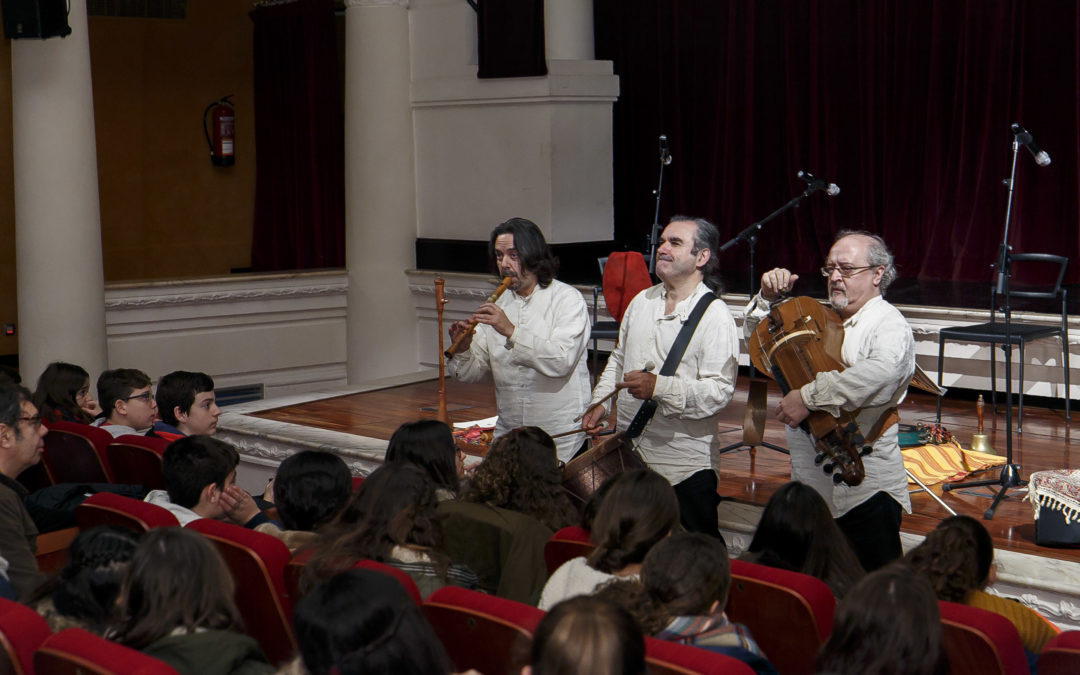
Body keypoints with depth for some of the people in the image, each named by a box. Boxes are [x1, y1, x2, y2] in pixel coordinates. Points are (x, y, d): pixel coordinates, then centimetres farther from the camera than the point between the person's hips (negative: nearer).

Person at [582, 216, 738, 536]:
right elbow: (618, 359, 24)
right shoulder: (641, 302, 12)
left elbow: (719, 390, -19)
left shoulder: (716, 316, -11)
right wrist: (600, 402, 10)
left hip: (684, 464, -6)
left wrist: (659, 388, -28)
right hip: (629, 453, 6)